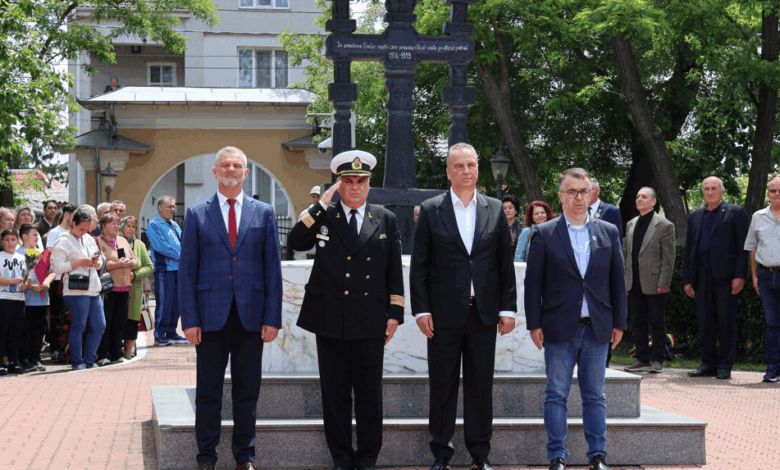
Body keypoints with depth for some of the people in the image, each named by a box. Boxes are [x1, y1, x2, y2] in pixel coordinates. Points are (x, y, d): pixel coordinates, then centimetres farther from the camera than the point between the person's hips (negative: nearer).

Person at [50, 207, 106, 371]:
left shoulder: (89, 239, 20)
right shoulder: (63, 241, -4)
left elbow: (100, 262, 26)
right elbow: (56, 266, -13)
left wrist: (96, 262, 3)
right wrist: (79, 262, -14)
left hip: (93, 289, 7)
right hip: (76, 290, -7)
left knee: (99, 326, 6)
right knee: (78, 327, -4)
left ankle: (89, 362, 16)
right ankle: (77, 363, 5)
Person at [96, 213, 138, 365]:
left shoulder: (123, 241, 19)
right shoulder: (98, 242, -3)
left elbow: (135, 261, 19)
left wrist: (129, 262, -3)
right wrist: (117, 264, -18)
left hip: (123, 287, 6)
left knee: (120, 322, 7)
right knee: (105, 322, -6)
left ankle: (116, 354, 14)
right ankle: (102, 356, -2)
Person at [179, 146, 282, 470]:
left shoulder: (264, 213, 8)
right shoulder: (197, 214, 5)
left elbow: (273, 268, 6)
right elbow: (187, 270, 3)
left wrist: (272, 318, -2)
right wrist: (189, 319, -5)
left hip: (251, 317, 1)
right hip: (211, 316, -1)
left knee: (247, 391, 7)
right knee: (208, 392, 5)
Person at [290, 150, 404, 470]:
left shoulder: (385, 220, 8)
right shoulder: (323, 217, 5)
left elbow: (394, 272, 9)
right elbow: (296, 242, -13)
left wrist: (395, 314, 3)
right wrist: (322, 204, -14)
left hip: (370, 323, 0)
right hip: (331, 321, 0)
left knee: (369, 394, 4)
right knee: (335, 394, 5)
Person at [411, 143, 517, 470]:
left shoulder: (495, 210, 8)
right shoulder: (430, 210, 2)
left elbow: (505, 263, 8)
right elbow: (419, 265, 1)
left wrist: (508, 308, 3)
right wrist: (421, 309, -6)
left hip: (484, 313, 2)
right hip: (444, 314, -2)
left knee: (481, 384, 6)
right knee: (442, 384, 4)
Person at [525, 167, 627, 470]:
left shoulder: (609, 233, 9)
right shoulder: (544, 234, 1)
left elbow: (617, 281, 11)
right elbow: (533, 282, 0)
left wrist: (619, 323, 7)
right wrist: (534, 324, -5)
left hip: (597, 329, 2)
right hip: (560, 330, -2)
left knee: (595, 396, 8)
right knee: (556, 395, 2)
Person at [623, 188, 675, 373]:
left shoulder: (664, 226, -5)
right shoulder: (631, 224, 14)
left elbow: (669, 257, -7)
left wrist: (663, 283, -14)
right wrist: (626, 280, 11)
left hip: (654, 283, -6)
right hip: (634, 283, 6)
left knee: (657, 323, 2)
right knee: (638, 322, 8)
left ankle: (657, 360, 9)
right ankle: (642, 359, 15)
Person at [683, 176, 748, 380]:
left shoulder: (735, 213, 5)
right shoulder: (695, 216, 19)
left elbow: (742, 246, -2)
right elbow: (689, 249, 18)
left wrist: (740, 276, -11)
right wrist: (687, 279, 11)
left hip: (725, 276, -5)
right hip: (702, 277, 5)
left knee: (726, 321, -2)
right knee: (705, 321, 5)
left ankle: (725, 366, 2)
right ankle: (708, 363, 11)